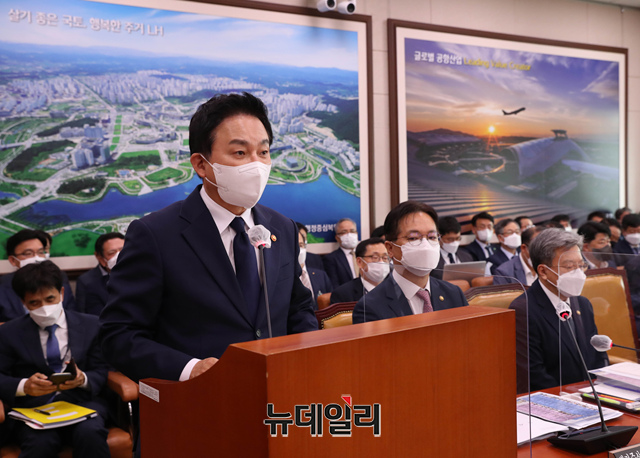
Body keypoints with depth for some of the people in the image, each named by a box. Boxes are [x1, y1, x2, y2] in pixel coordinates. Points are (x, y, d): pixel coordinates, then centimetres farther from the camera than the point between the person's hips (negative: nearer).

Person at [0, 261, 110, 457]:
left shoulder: (89, 325, 13)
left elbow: (102, 371, 11)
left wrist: (83, 380, -13)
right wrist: (24, 386, -16)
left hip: (81, 402, 1)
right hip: (32, 408, 0)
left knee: (90, 433, -34)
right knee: (41, 442, -35)